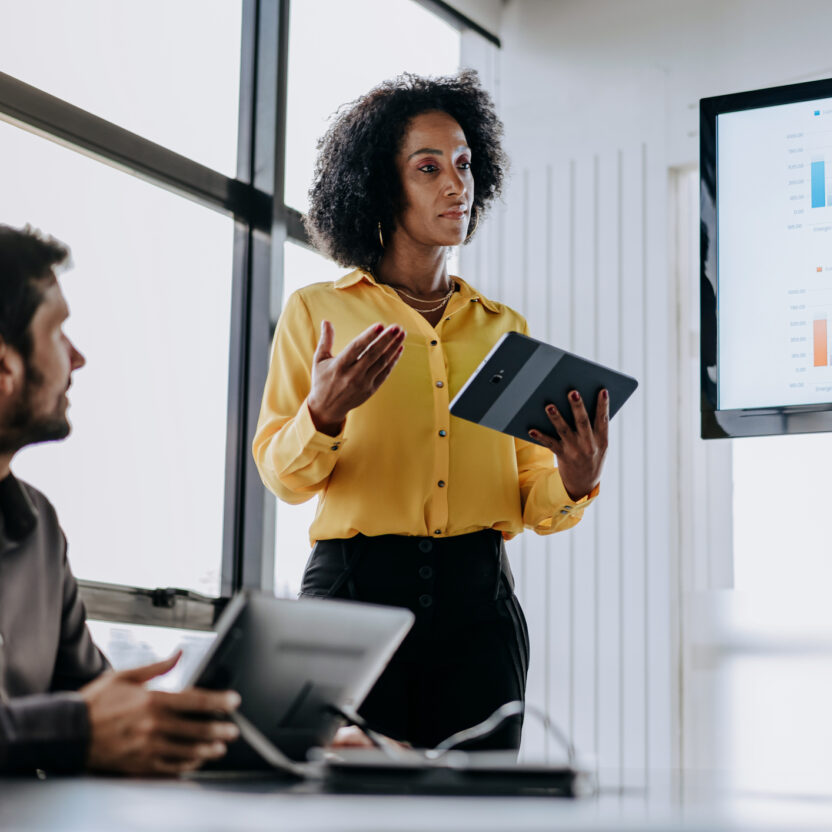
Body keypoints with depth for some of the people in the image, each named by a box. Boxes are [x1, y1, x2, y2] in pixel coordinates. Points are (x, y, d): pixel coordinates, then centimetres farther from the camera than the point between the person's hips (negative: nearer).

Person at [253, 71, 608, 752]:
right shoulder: (317, 311, 9)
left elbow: (530, 501, 14)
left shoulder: (504, 327, 17)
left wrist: (573, 485, -8)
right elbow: (281, 474, 2)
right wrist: (323, 414, -18)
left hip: (480, 601, 2)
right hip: (354, 588, -2)